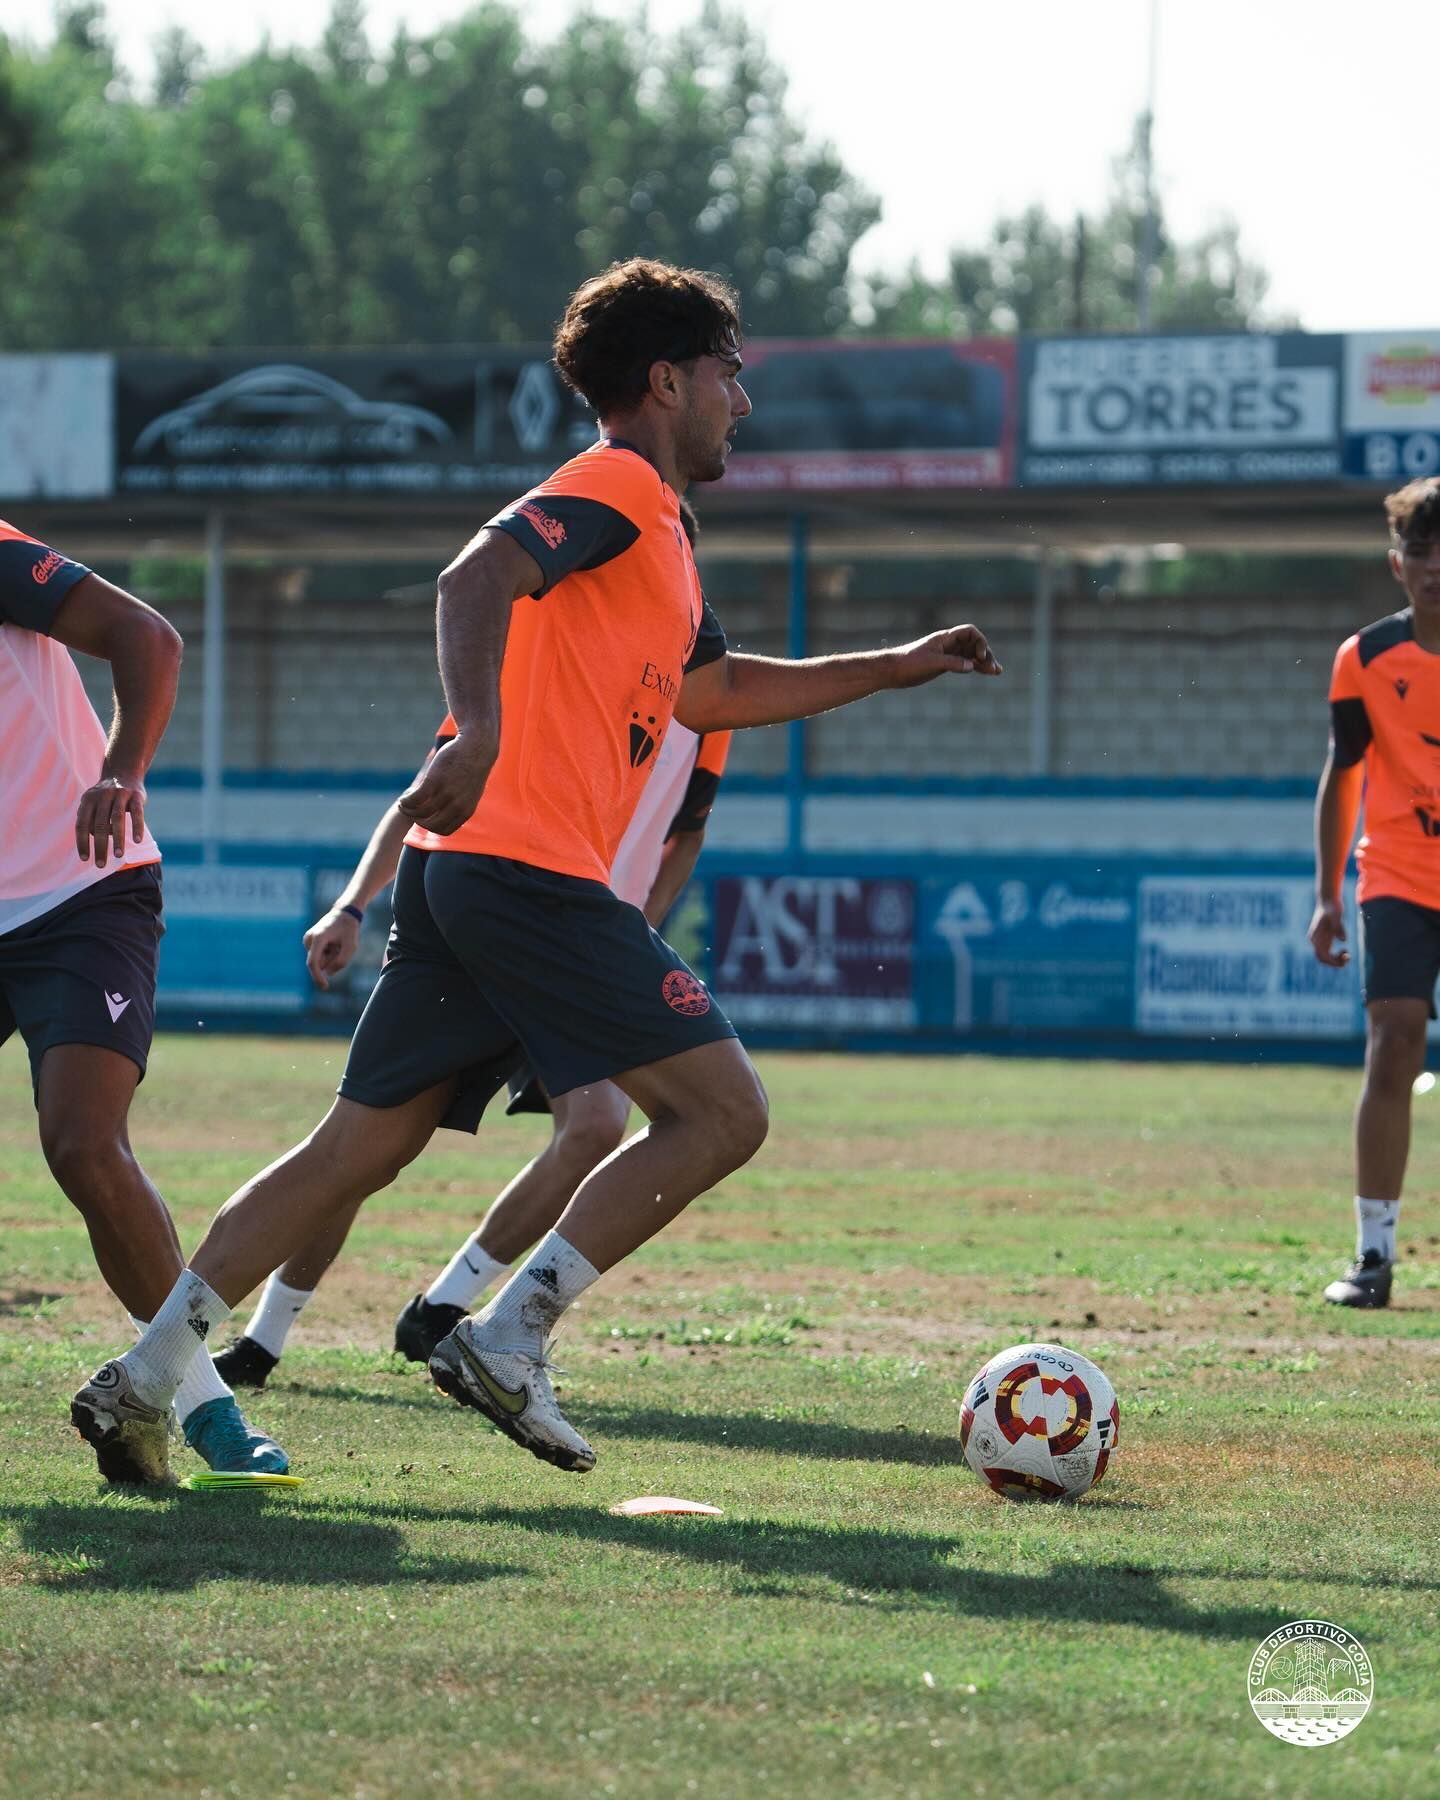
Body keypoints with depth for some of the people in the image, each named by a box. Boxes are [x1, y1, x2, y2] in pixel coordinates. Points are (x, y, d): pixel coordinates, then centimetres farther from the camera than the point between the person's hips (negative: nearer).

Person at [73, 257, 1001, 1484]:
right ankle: (509, 1340, -11)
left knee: (363, 1146, 8)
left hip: (463, 875, 10)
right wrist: (477, 733, -38)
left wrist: (900, 667, 42)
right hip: (531, 869, -10)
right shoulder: (616, 488, -4)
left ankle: (149, 1373, 4)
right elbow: (477, 579, -21)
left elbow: (717, 690, 40)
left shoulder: (655, 532, 26)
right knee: (722, 1111, -7)